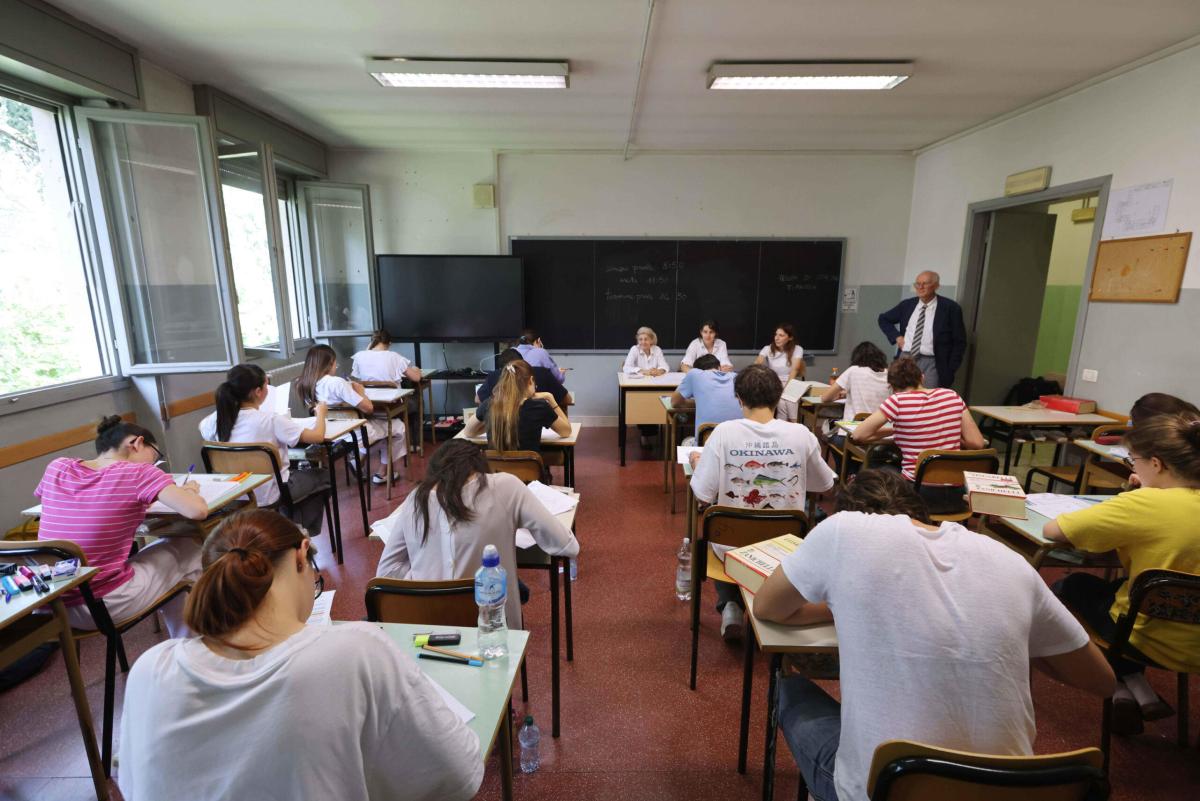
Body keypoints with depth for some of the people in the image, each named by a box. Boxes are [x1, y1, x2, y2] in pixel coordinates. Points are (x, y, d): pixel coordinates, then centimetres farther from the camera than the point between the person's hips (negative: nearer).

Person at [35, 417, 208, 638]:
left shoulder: (56, 468, 3)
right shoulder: (138, 473, -13)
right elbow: (197, 511, -24)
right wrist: (189, 490, -2)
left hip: (50, 606, 7)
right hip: (106, 606, -6)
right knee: (190, 549, 17)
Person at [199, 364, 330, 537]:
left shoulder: (218, 418, -9)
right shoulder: (270, 419, -25)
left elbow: (203, 427, 17)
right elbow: (317, 436, -21)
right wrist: (320, 412, -4)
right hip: (269, 496, -6)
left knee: (298, 475, 32)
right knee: (321, 477, 20)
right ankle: (304, 532, 25)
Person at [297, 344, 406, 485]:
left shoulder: (303, 385, -3)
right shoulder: (337, 382, -26)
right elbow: (368, 408, -23)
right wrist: (360, 390, -7)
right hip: (353, 434, -8)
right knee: (398, 426, 14)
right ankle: (385, 474, 22)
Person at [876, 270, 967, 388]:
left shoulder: (950, 308, -1)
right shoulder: (906, 304, 8)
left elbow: (959, 342, 1)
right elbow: (883, 319, 22)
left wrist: (950, 371, -6)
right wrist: (896, 336, 6)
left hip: (930, 363, -3)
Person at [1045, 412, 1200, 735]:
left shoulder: (1144, 504, -28)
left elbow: (1051, 530, -24)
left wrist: (1097, 524, -5)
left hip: (1149, 639, -6)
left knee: (1069, 587, 20)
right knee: (1120, 585, 33)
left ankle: (1129, 688, 16)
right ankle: (1137, 691, 31)